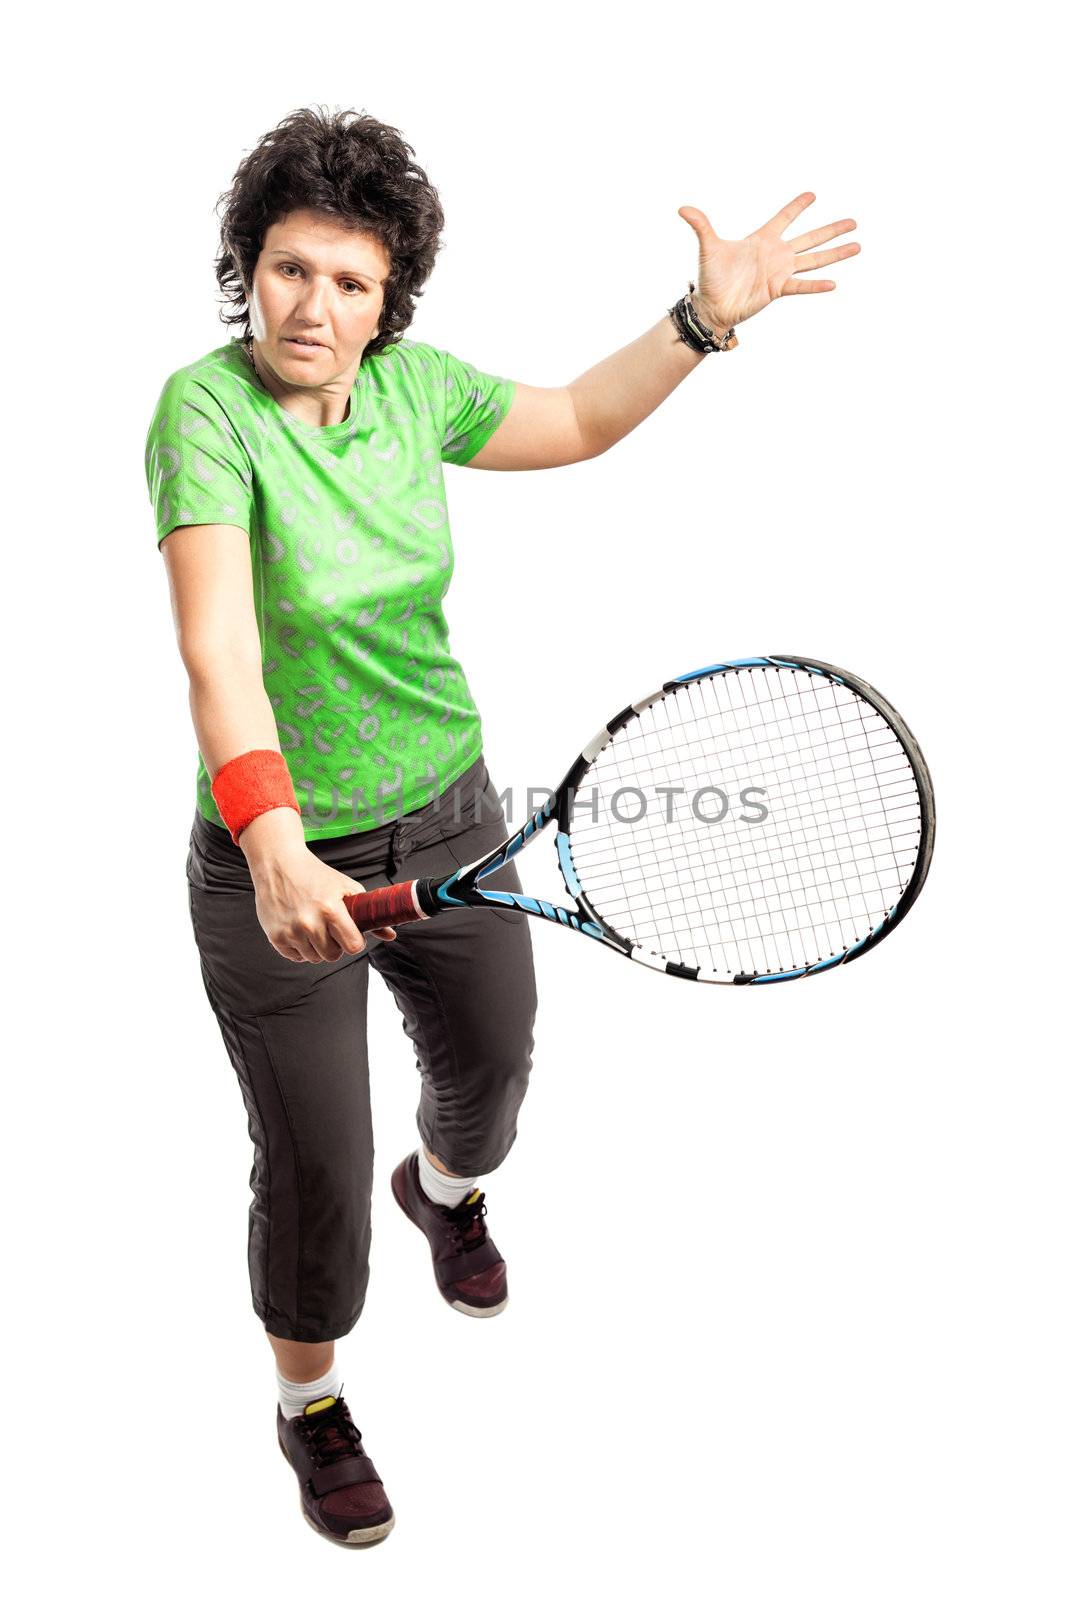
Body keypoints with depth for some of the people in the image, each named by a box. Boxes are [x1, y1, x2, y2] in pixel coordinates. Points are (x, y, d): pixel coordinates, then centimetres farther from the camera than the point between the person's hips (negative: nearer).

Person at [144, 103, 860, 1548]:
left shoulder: (415, 387, -5)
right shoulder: (207, 409, -22)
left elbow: (579, 421, 13)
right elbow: (216, 652, -34)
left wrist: (707, 317, 2)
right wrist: (275, 848, -46)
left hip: (452, 822, 6)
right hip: (280, 862, -5)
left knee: (490, 1066, 27)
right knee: (315, 1169, 6)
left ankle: (447, 1190, 66)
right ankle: (309, 1405, 37)